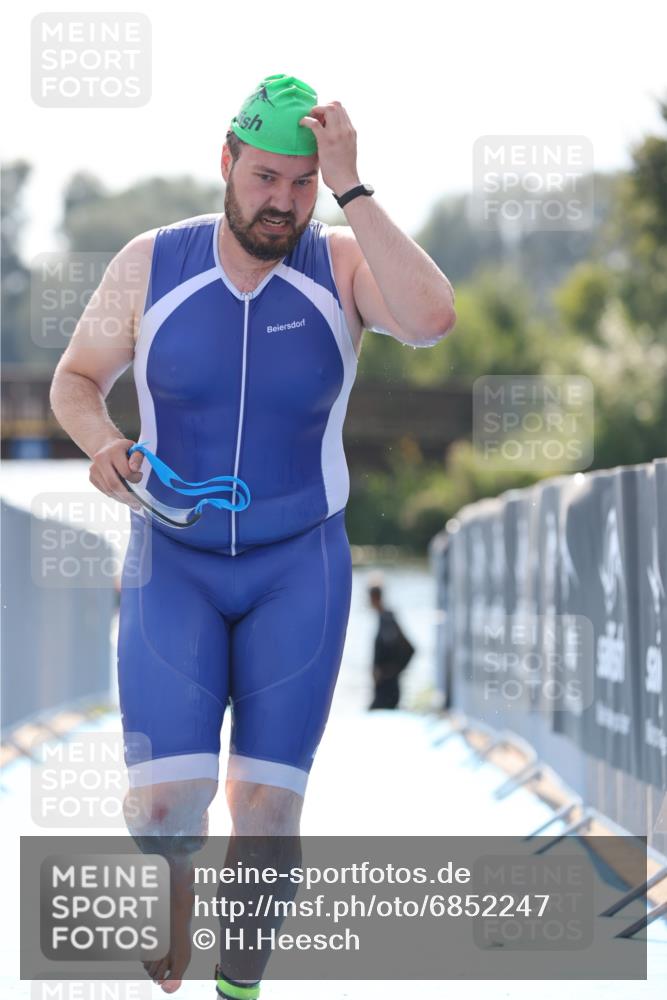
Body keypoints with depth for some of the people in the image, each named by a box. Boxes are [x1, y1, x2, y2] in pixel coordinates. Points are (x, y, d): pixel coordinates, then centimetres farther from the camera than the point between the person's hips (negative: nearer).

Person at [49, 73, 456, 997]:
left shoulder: (344, 263, -11)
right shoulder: (151, 264, -8)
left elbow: (432, 320, -31)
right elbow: (75, 380, 3)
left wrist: (351, 188, -31)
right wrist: (100, 443, -20)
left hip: (300, 568, 0)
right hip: (174, 564, 0)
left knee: (266, 804, -8)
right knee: (165, 796, -16)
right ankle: (174, 900, 18)